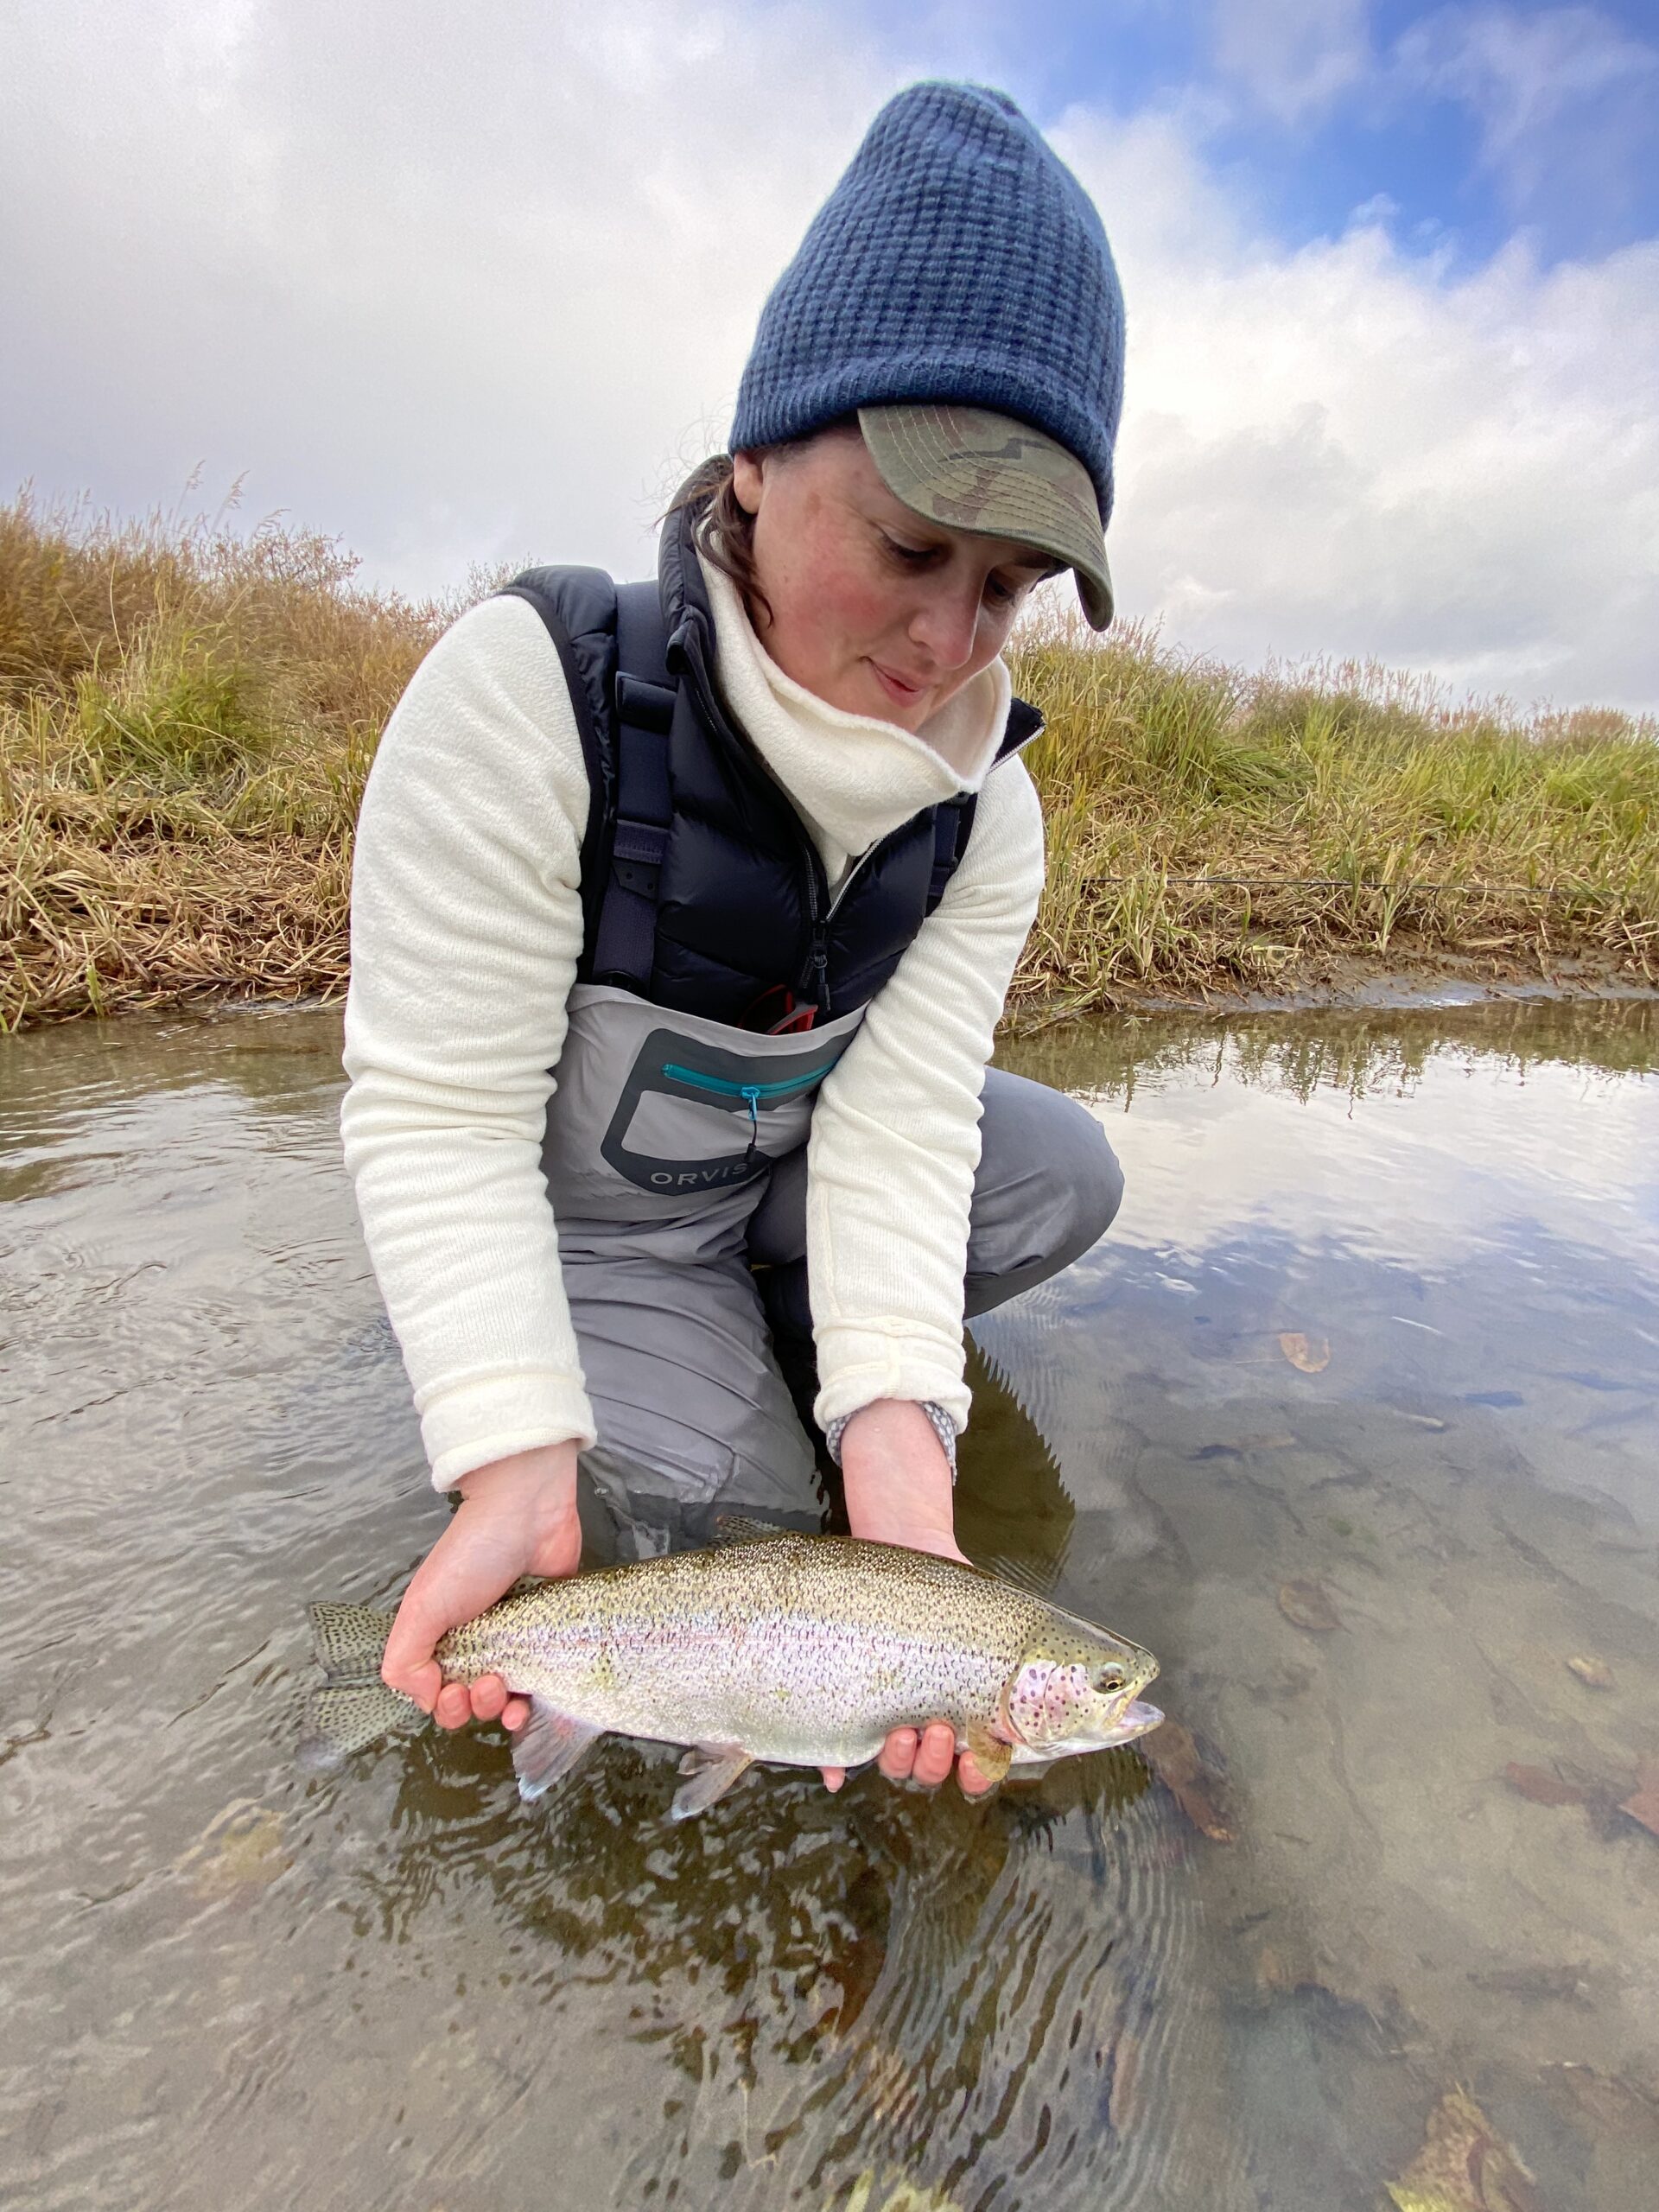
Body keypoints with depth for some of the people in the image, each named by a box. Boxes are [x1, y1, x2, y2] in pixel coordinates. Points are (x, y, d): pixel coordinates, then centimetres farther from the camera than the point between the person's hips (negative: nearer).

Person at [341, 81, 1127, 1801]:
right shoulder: (534, 689, -27)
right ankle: (662, 1362, 15)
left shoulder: (985, 807, -13)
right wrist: (519, 1460, -36)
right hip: (559, 1213, -4)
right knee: (719, 1502, -18)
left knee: (1069, 1175, -6)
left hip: (781, 1174, 5)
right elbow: (437, 1116, -27)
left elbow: (897, 1127, -20)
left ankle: (770, 1323, 11)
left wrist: (898, 1447, -33)